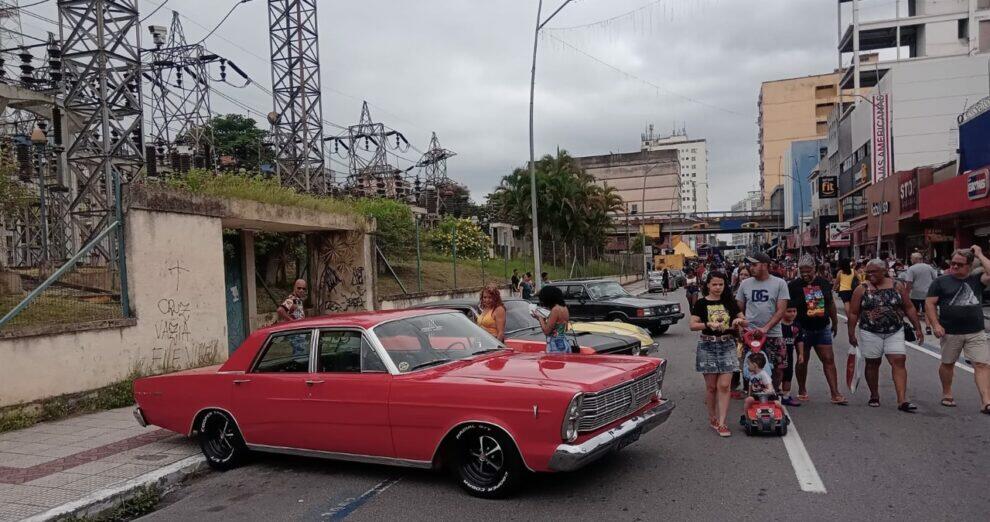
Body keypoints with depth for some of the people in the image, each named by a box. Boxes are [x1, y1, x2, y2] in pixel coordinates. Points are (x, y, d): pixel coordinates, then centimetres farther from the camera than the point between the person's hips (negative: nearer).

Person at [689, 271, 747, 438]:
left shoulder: (730, 302, 8)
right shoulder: (701, 303, 0)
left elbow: (745, 322, 13)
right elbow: (693, 325, -9)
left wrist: (739, 320, -10)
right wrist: (709, 324, -25)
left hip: (727, 345, 2)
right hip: (708, 346, -2)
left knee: (724, 386, -6)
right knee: (711, 386, 6)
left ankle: (721, 423, -5)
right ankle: (712, 418, 22)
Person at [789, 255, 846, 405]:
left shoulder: (823, 283, 4)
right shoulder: (794, 286, -7)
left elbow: (830, 304, 14)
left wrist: (835, 322, 18)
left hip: (822, 328, 3)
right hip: (803, 329, -3)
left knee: (829, 359, -1)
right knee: (803, 360, 9)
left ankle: (835, 394, 0)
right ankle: (802, 390, 25)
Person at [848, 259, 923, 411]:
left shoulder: (897, 287, 3)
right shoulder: (862, 289, -2)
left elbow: (909, 308, 7)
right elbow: (853, 313, -1)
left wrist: (918, 328, 3)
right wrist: (851, 333, -5)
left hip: (895, 332, 1)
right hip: (870, 333, -1)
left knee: (899, 362, -9)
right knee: (873, 364, 7)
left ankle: (902, 400, -12)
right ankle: (874, 396, 24)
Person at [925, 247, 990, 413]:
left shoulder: (976, 280, 5)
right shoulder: (941, 282, 1)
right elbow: (930, 303, -2)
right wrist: (935, 325, -12)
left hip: (976, 333, 1)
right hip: (950, 333, -1)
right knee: (947, 363, 13)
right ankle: (947, 394, 32)